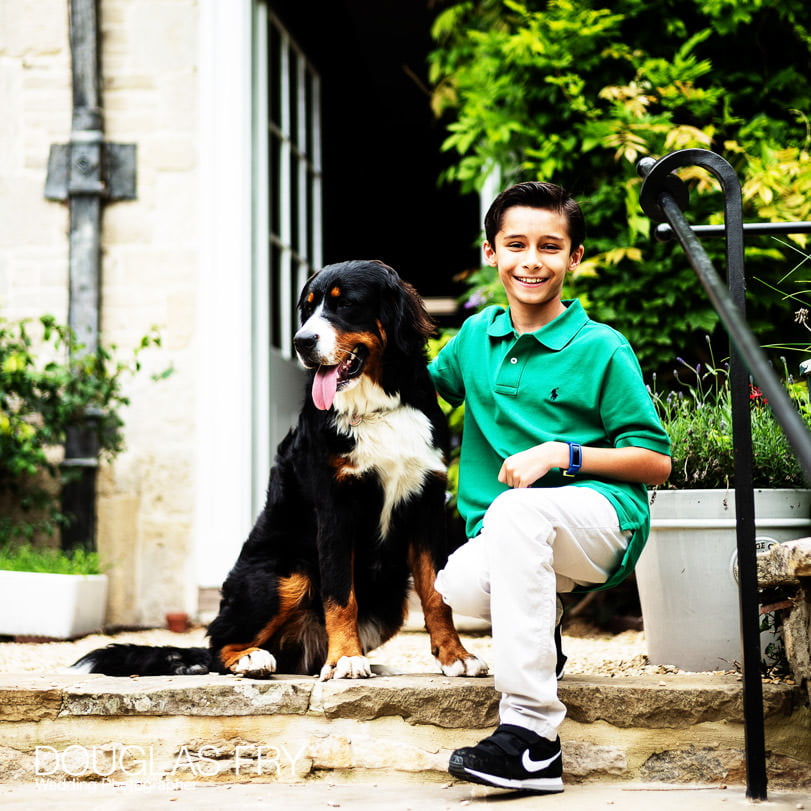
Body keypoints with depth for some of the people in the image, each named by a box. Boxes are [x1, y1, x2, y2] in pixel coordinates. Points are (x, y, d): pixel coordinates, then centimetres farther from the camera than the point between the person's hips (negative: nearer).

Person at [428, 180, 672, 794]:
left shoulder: (602, 350, -1)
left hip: (602, 519, -4)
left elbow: (656, 463, -3)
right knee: (455, 586, -32)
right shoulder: (477, 335, 13)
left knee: (516, 511, -39)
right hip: (501, 538, 4)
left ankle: (531, 734, -38)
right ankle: (545, 618, 8)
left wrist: (561, 455, -14)